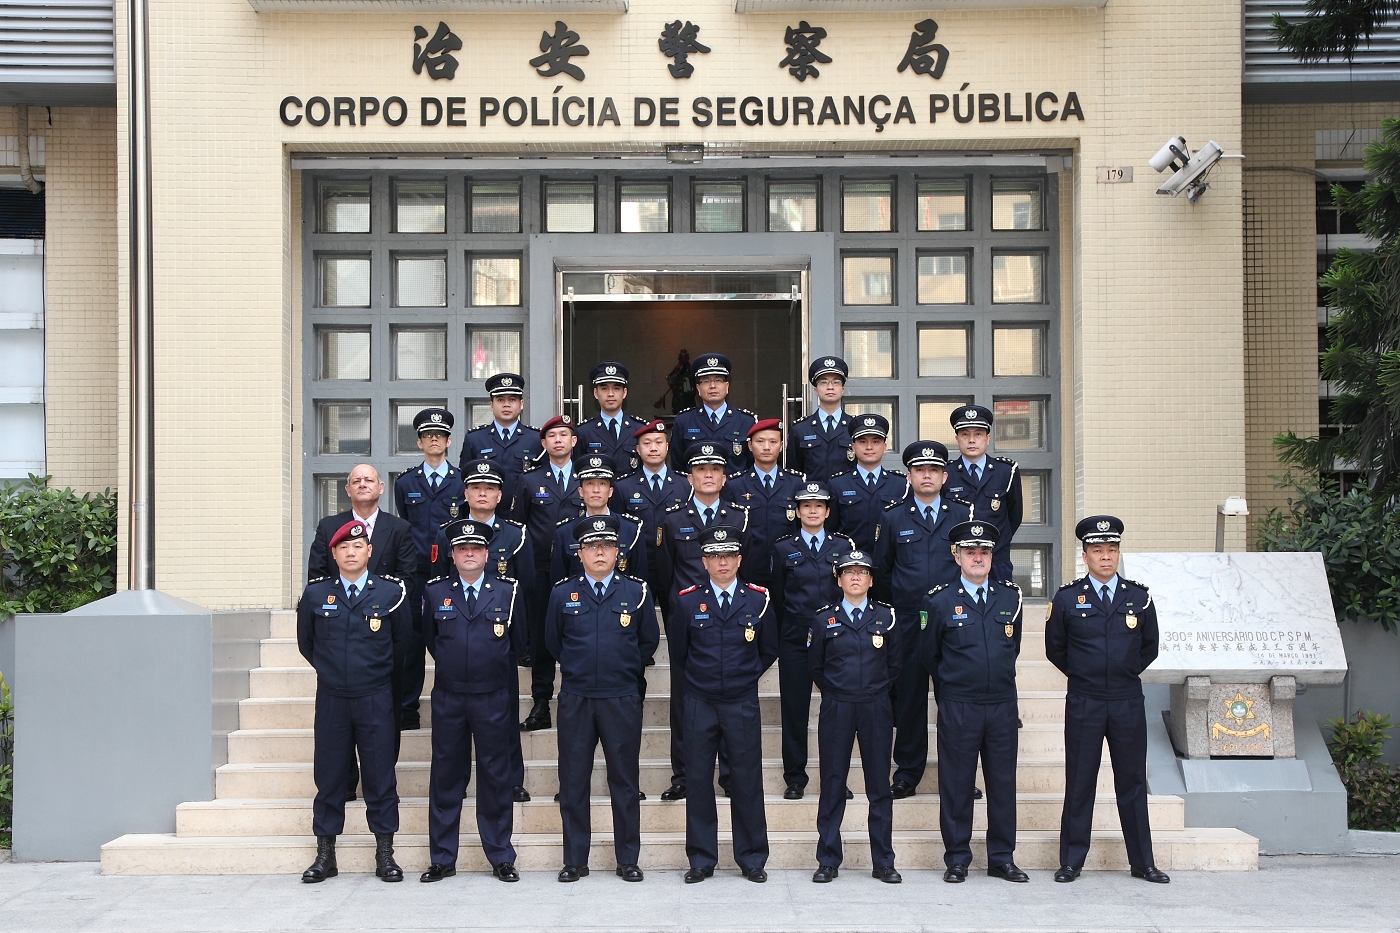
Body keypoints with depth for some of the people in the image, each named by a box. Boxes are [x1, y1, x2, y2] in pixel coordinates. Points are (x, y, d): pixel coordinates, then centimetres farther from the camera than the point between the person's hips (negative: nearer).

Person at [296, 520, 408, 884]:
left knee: (381, 775, 2)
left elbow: (403, 643, 9)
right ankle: (325, 855, 14)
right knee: (329, 775, 6)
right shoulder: (316, 593, 3)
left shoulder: (392, 592, -2)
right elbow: (306, 642, 16)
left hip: (376, 700, -1)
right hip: (331, 700, 1)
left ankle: (385, 854, 11)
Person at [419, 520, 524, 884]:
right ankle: (442, 858, 13)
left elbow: (518, 641, 11)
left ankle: (501, 857, 12)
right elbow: (429, 638, 15)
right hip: (447, 699, 1)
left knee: (496, 777, 4)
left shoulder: (508, 591, 1)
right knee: (446, 776, 5)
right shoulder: (435, 591, 4)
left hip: (493, 699, -1)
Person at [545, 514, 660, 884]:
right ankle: (574, 859, 14)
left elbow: (649, 641, 13)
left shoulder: (638, 592, 1)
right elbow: (553, 641, 16)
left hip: (622, 700, -1)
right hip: (575, 700, 1)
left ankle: (628, 859, 13)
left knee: (625, 781, 4)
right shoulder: (562, 593, 3)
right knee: (573, 780, 4)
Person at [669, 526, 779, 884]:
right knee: (698, 780, 3)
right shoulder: (687, 600, 0)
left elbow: (769, 650, 12)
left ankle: (752, 859, 14)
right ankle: (701, 859, 13)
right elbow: (679, 652, 12)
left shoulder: (758, 599, 0)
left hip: (743, 704, 0)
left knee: (747, 781, 3)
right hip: (700, 704, 0)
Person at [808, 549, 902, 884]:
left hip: (876, 709, 1)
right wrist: (836, 693, 9)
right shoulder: (822, 619, 4)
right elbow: (815, 666, 11)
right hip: (836, 710, -1)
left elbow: (895, 664, 13)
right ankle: (828, 862, 8)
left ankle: (883, 862, 10)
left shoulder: (887, 617, 6)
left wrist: (876, 692, 10)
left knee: (880, 786, 3)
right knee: (832, 785, 1)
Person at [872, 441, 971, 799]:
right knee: (908, 695, 3)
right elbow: (882, 571, 12)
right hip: (908, 622, 0)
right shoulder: (892, 518, 6)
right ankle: (907, 770, 13)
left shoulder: (963, 515, 6)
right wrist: (891, 611, 11)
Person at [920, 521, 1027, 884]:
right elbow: (928, 655, 9)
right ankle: (957, 859, 11)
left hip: (1003, 705, 3)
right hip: (958, 708, -2)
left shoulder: (1011, 596, 6)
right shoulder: (939, 601, -2)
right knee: (956, 785, 3)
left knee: (1003, 783, 7)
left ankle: (1001, 858, 16)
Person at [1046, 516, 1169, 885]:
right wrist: (1082, 675, 10)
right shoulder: (1067, 598, 0)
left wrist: (1126, 673, 11)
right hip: (1083, 704, -1)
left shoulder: (1139, 597, 5)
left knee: (1133, 782, 7)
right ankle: (1071, 862, 11)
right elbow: (1054, 649, 11)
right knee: (1079, 784, 3)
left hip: (1128, 704, 2)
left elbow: (1150, 648, 16)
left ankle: (1142, 862, 15)